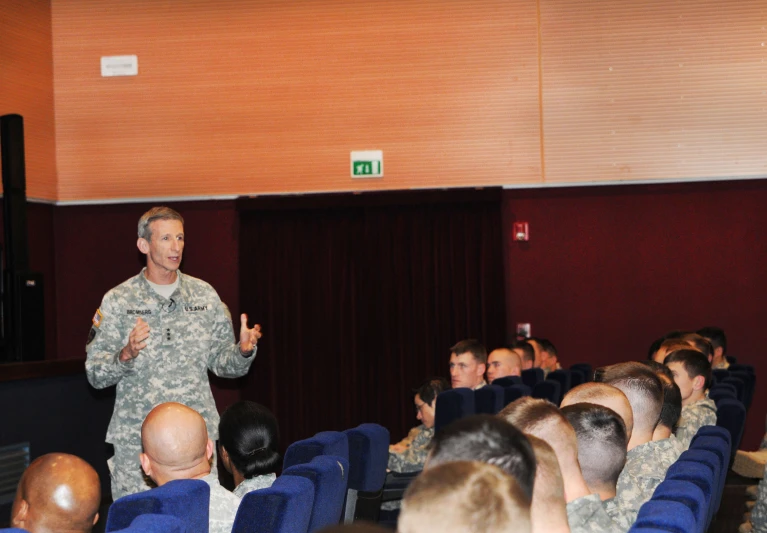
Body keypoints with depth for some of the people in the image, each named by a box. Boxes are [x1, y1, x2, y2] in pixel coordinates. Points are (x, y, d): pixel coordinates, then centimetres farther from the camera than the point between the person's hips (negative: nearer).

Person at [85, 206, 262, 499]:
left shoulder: (204, 295, 7)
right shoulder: (117, 301, 0)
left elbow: (220, 362, 10)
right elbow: (95, 374, -2)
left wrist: (243, 351, -10)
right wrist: (125, 355, -21)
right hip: (136, 438, -2)